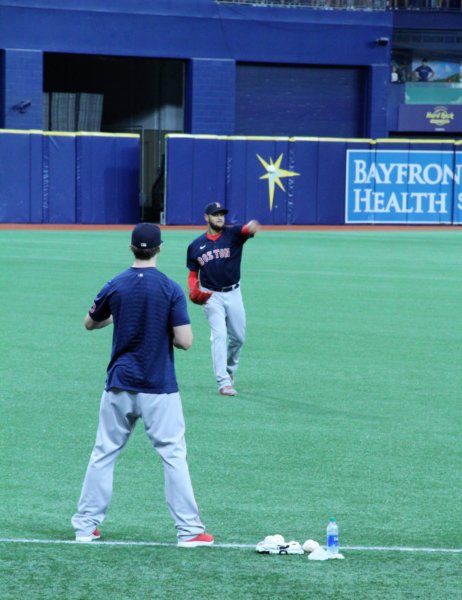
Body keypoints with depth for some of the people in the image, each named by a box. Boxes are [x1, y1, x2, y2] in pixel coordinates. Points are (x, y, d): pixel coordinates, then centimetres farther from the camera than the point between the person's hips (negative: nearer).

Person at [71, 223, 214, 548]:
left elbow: (90, 323, 15)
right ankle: (190, 530, 0)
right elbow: (185, 341, -13)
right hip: (159, 388, -3)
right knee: (173, 454, 1)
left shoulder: (115, 287, -1)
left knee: (104, 453, 12)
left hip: (120, 386, 3)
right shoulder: (171, 289, -10)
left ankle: (85, 525, 14)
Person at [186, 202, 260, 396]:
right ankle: (223, 382, -16)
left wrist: (252, 227, -54)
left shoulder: (233, 234, -5)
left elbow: (246, 229, -28)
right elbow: (193, 273, 9)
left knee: (238, 336, 12)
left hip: (233, 293, 1)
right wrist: (193, 290, -12)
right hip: (211, 296, -1)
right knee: (219, 335, -13)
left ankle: (229, 370, 40)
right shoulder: (196, 246, 1)